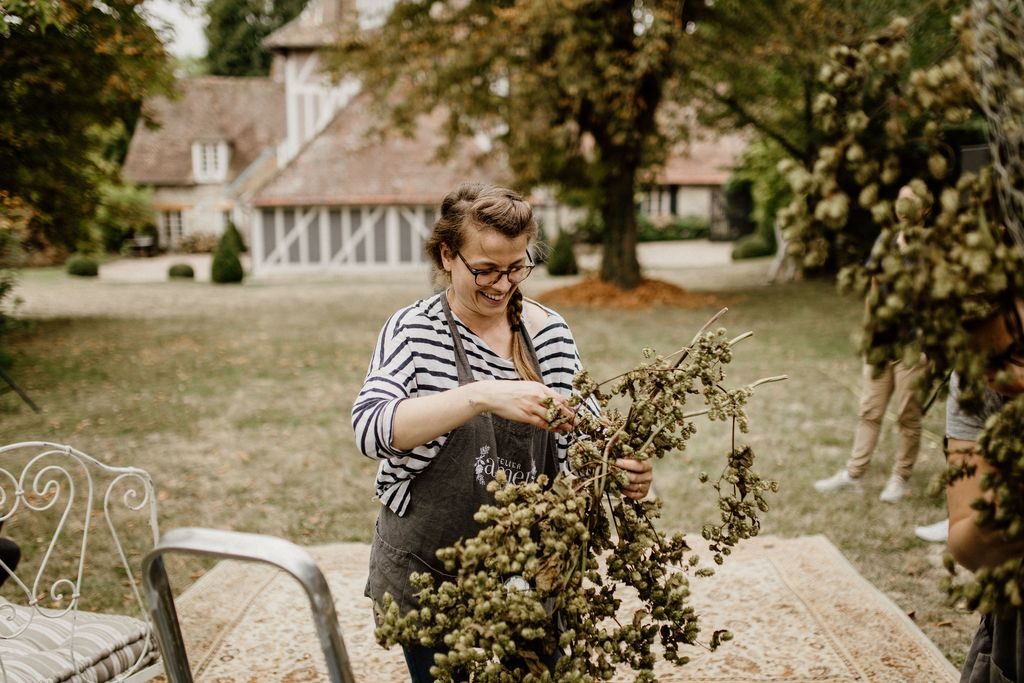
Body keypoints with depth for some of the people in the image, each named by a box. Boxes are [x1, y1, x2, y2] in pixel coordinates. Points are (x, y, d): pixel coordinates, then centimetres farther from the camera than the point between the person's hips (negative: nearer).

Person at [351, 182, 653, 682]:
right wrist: (483, 396, -39)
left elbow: (581, 440, 7)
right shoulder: (413, 331, -10)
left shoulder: (551, 333, -1)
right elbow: (370, 429, -27)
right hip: (431, 579, -3)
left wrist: (621, 472, -15)